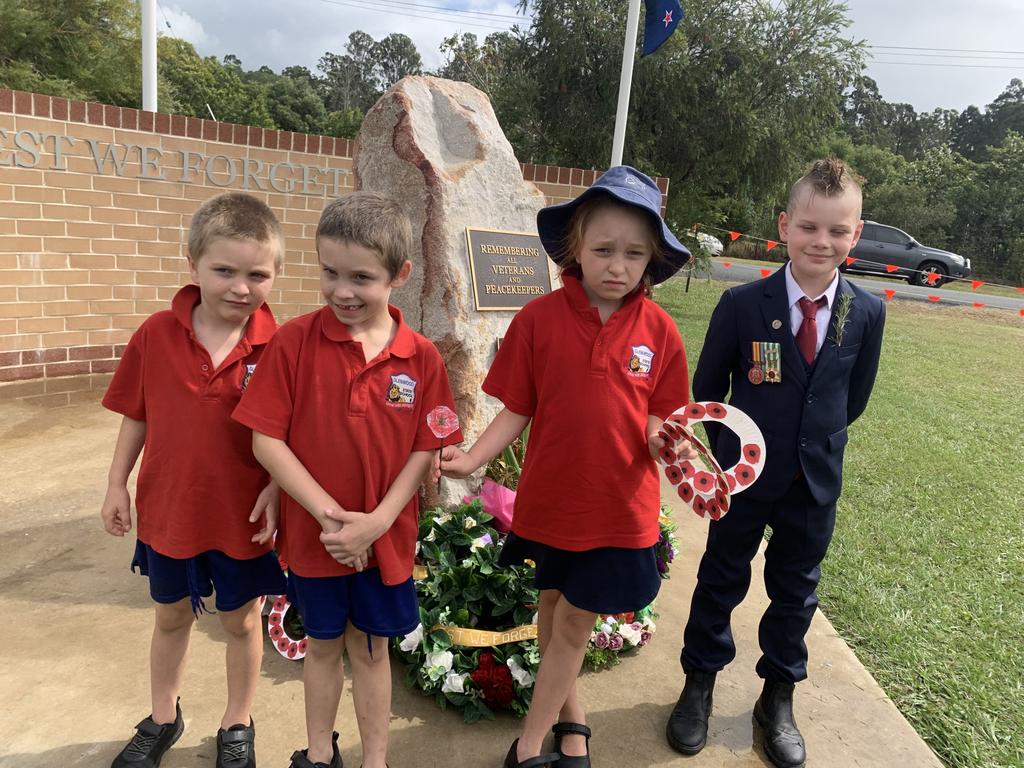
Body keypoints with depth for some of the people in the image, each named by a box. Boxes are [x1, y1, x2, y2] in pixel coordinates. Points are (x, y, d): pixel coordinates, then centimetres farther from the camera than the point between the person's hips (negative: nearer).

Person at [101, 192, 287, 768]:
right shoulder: (157, 334, -9)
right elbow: (136, 415, 0)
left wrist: (277, 487, -19)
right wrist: (117, 485, 2)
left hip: (243, 515, -2)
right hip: (168, 507, 3)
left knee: (241, 620, 18)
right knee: (171, 617, 24)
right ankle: (163, 720, 49)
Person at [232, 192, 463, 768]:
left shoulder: (422, 358, -9)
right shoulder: (295, 341, -12)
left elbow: (426, 450, -7)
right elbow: (266, 440, -12)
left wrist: (376, 521, -17)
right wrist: (328, 514, -17)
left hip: (386, 538, 0)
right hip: (312, 534, 0)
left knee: (370, 648, 18)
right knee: (323, 643, 20)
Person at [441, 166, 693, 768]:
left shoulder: (659, 331, -8)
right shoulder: (540, 319, -11)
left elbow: (656, 420, -3)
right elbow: (518, 411, -7)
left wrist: (662, 438, -25)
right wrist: (474, 458, -22)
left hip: (620, 505, 0)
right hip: (552, 499, 1)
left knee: (573, 621, 10)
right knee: (555, 611, 20)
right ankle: (570, 718, 47)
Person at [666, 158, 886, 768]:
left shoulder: (867, 313, -6)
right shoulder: (743, 304, -14)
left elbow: (855, 397, 7)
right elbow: (708, 386, -3)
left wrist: (816, 437, 6)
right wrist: (736, 444, 1)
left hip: (817, 480, 3)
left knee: (795, 589, 17)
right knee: (722, 580, 13)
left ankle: (779, 699, 38)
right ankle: (700, 683, 35)